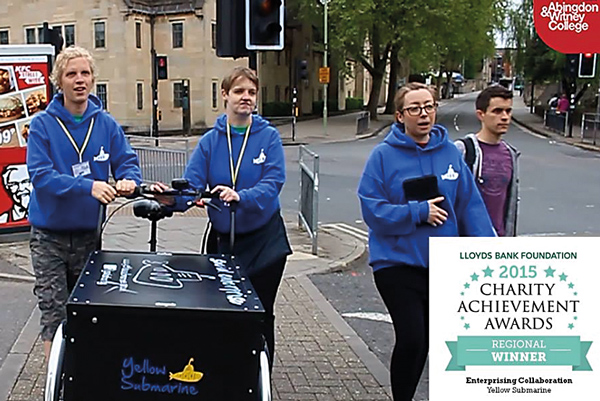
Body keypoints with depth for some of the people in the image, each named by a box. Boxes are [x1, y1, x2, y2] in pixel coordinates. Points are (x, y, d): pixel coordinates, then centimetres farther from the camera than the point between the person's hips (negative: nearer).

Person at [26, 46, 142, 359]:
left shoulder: (106, 124, 0)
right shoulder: (42, 124, -9)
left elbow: (127, 162, 0)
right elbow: (40, 174, -18)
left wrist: (129, 180, -24)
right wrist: (89, 186, -31)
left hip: (88, 231, 3)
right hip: (50, 235, -3)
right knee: (54, 315, -1)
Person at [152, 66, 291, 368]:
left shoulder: (269, 137, -6)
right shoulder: (210, 141, 1)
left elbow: (272, 183, -18)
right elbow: (192, 185, -9)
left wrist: (240, 196, -36)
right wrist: (172, 198, -30)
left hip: (264, 240, -2)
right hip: (222, 239, 2)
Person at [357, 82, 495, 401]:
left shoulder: (450, 152, 2)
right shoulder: (384, 155, -8)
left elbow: (470, 206, 1)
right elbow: (373, 209, -12)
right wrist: (419, 212, -18)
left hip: (444, 263, 4)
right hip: (398, 263, -4)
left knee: (424, 340, 16)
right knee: (412, 339, -10)